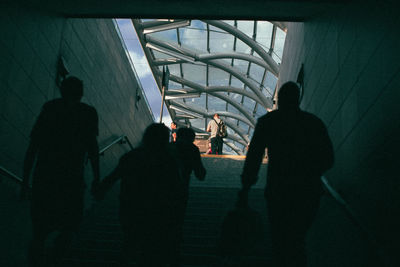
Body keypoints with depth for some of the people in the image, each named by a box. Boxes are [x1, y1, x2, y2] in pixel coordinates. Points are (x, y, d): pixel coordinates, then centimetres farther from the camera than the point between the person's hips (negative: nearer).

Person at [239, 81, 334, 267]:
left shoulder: (267, 121, 0)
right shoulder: (314, 122, 5)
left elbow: (253, 156, -3)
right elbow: (327, 159, 7)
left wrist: (245, 188, 1)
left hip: (278, 190, -2)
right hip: (308, 191, 3)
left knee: (280, 242, 10)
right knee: (297, 240, 22)